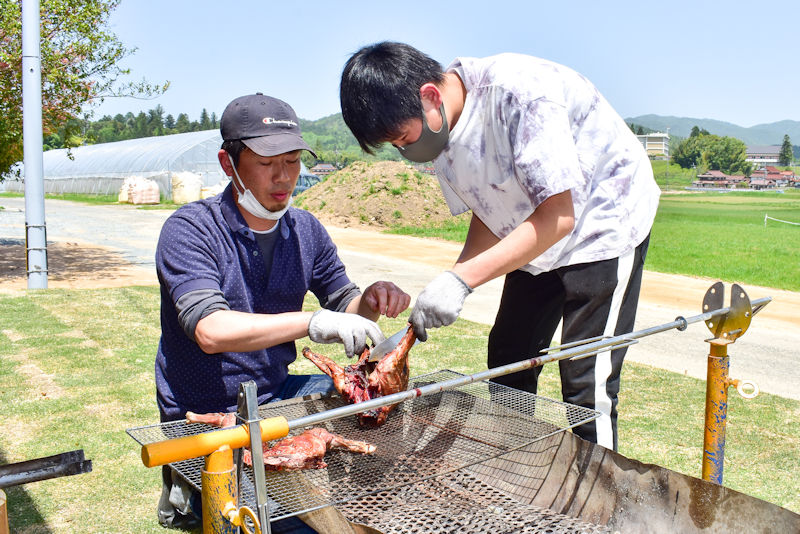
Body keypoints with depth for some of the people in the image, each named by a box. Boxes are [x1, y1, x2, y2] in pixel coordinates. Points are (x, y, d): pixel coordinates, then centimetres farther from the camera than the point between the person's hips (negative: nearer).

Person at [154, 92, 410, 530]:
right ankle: (195, 491, 4)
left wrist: (371, 301, -15)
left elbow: (344, 307, 10)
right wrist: (310, 322, -42)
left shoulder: (306, 230, 2)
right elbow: (210, 331, -30)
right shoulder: (189, 230, -16)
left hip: (277, 396, 7)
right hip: (204, 419, -6)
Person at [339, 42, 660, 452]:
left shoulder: (519, 91, -33)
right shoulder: (438, 128, -9)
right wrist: (448, 290, -15)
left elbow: (558, 215, -34)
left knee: (586, 386, -10)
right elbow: (488, 213, 1)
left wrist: (461, 279, -38)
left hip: (605, 223, -7)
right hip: (537, 238, 8)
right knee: (506, 361, 10)